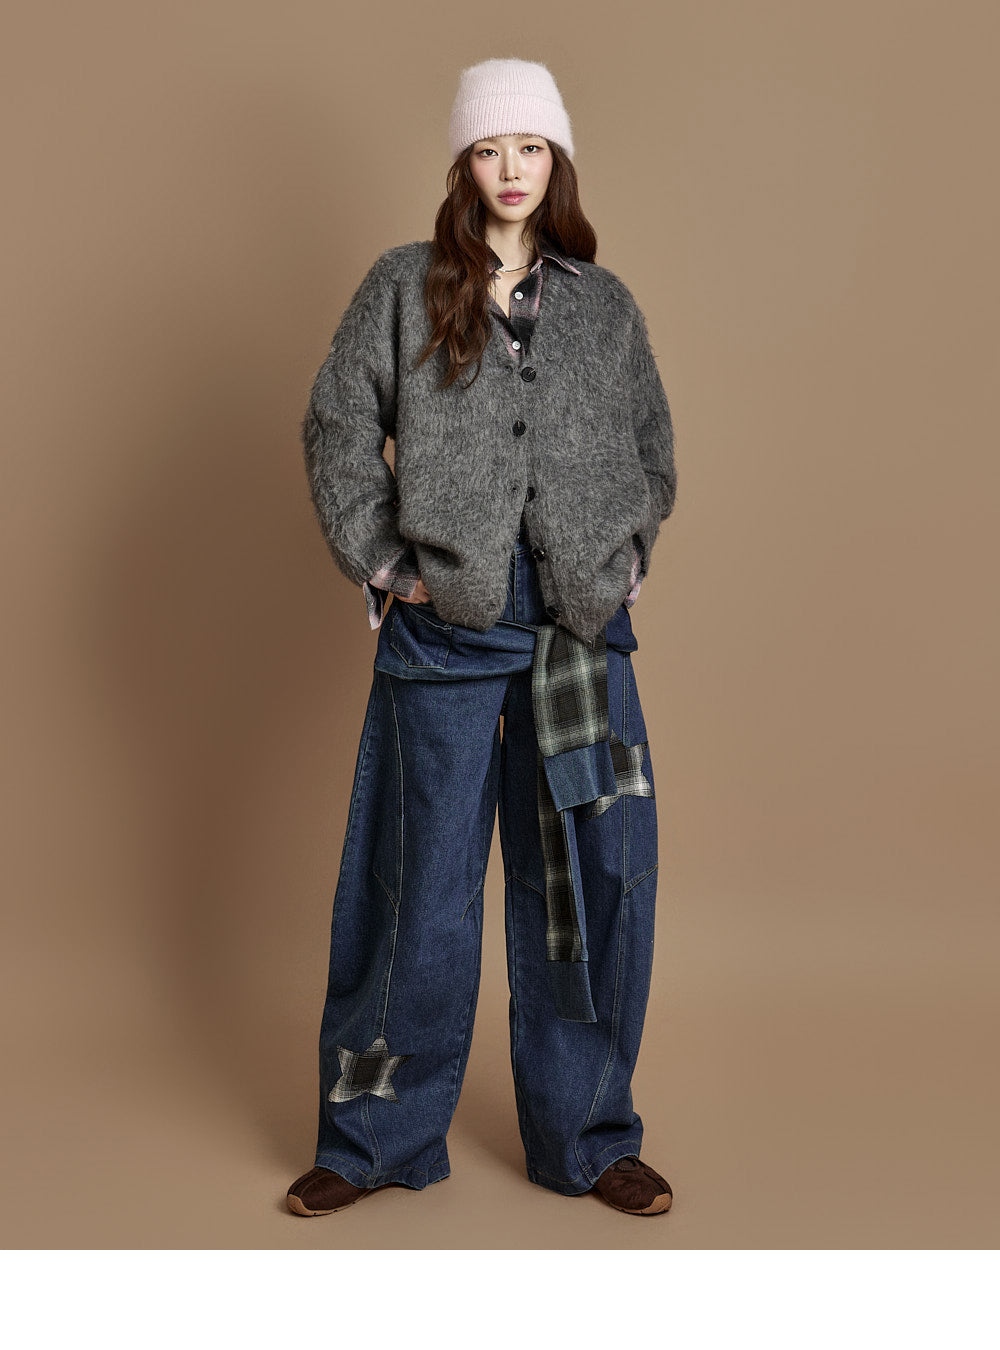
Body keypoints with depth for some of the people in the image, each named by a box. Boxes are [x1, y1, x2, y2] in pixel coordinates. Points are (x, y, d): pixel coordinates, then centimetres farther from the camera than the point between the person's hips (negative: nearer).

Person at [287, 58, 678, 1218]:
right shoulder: (403, 287, 4)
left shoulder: (603, 303, 11)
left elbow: (653, 445, 19)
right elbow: (336, 426, 3)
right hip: (446, 619, -2)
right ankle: (379, 1137, 19)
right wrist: (381, 563, -3)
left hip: (579, 621, 3)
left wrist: (627, 553, 7)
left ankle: (584, 1135, 21)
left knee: (590, 878, 5)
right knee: (425, 879, 2)